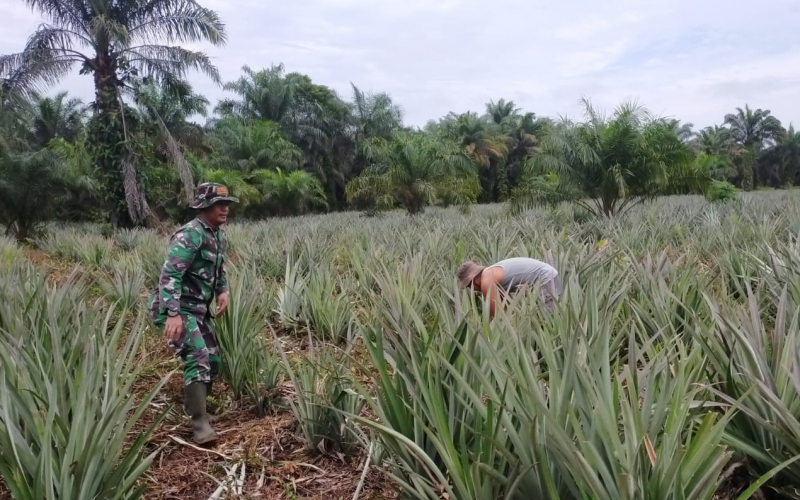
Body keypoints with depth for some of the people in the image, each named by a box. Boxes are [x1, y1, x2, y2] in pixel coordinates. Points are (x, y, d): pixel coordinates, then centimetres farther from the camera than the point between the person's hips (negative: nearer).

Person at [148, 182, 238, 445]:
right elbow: (169, 274, -26)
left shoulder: (218, 236, 9)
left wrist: (223, 291, 4)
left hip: (197, 308, 9)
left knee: (212, 361, 11)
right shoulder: (190, 235, -19)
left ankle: (192, 408, 28)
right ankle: (200, 424, -17)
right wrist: (173, 314, -33)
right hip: (175, 308, -9)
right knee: (198, 357, -20)